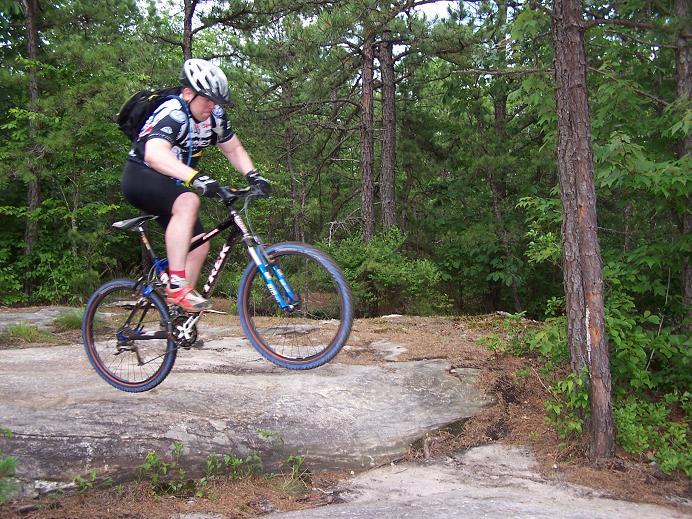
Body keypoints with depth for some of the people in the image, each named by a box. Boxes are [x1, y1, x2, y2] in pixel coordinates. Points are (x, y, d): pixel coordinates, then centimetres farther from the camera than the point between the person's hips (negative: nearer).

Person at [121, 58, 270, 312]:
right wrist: (194, 177, -58)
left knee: (200, 245, -1)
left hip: (169, 185, 8)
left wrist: (252, 175, -12)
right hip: (141, 177, -8)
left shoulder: (214, 116, -4)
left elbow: (233, 149, 7)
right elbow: (155, 154, -45)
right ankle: (177, 286, -36)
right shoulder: (172, 113, -27)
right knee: (188, 202, -36)